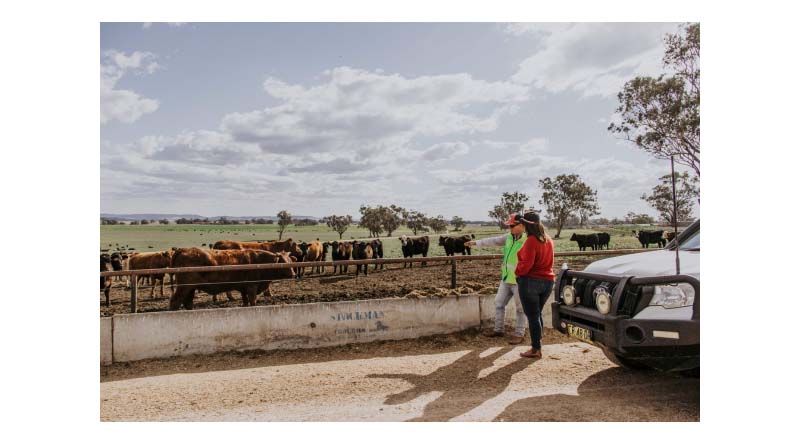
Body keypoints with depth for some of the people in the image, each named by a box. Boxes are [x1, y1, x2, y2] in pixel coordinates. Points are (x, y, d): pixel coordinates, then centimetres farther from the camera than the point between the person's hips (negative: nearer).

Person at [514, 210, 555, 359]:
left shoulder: (531, 241, -18)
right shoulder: (548, 240, 8)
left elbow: (526, 263, -21)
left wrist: (517, 272, -3)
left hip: (530, 281, -8)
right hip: (547, 281, 8)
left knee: (532, 315, 0)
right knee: (537, 314, 19)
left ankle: (536, 349, 5)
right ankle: (537, 344, 26)